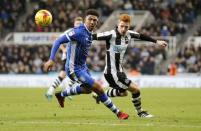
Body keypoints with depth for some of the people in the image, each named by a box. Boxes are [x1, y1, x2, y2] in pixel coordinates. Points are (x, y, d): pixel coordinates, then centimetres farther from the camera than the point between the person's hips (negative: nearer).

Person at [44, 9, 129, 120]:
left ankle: (61, 95, 48)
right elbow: (58, 41, -24)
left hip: (82, 67, 10)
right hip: (75, 70, -10)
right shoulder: (79, 32, -23)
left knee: (87, 89, 31)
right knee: (98, 88, -12)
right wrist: (51, 60, -31)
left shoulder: (89, 33, 3)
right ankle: (118, 113, 0)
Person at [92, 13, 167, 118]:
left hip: (119, 70, 9)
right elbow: (94, 37, -24)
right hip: (112, 73, -9)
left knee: (123, 92, 26)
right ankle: (140, 112, 16)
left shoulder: (129, 34, 1)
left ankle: (99, 95, 40)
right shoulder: (111, 35, -22)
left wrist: (156, 42, 24)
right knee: (135, 89, -7)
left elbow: (141, 36, 18)